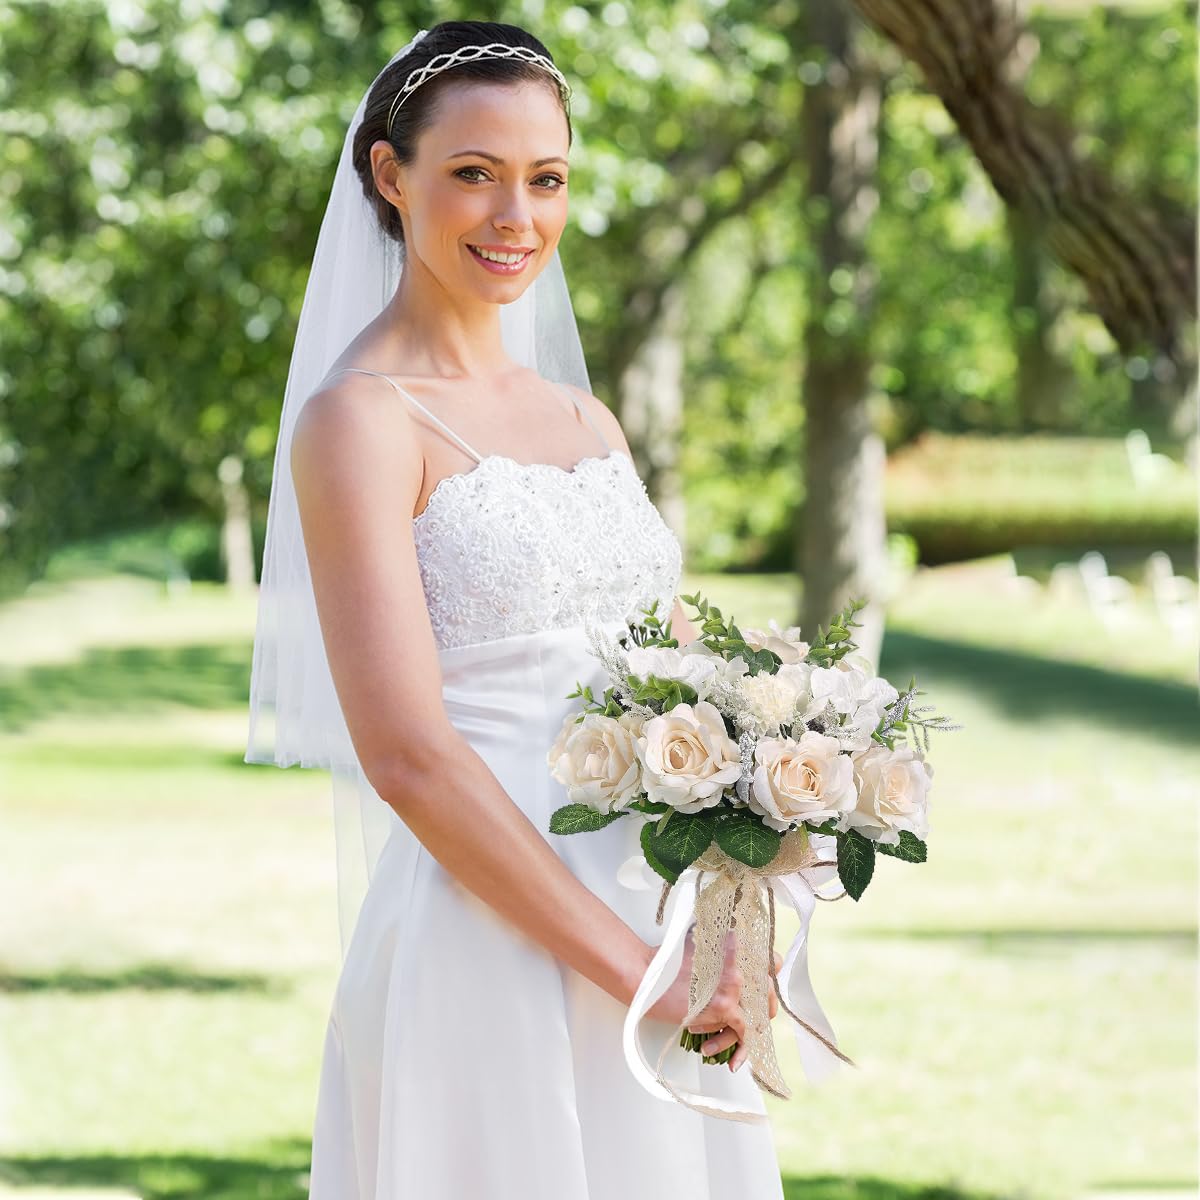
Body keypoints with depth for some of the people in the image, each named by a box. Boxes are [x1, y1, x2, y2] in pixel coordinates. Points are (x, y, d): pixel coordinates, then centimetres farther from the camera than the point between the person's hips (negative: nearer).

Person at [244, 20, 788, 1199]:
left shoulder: (585, 421, 13)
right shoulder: (358, 419, -9)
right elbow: (407, 755, -16)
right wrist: (635, 969, -17)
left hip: (662, 957, 7)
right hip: (489, 958, -7)